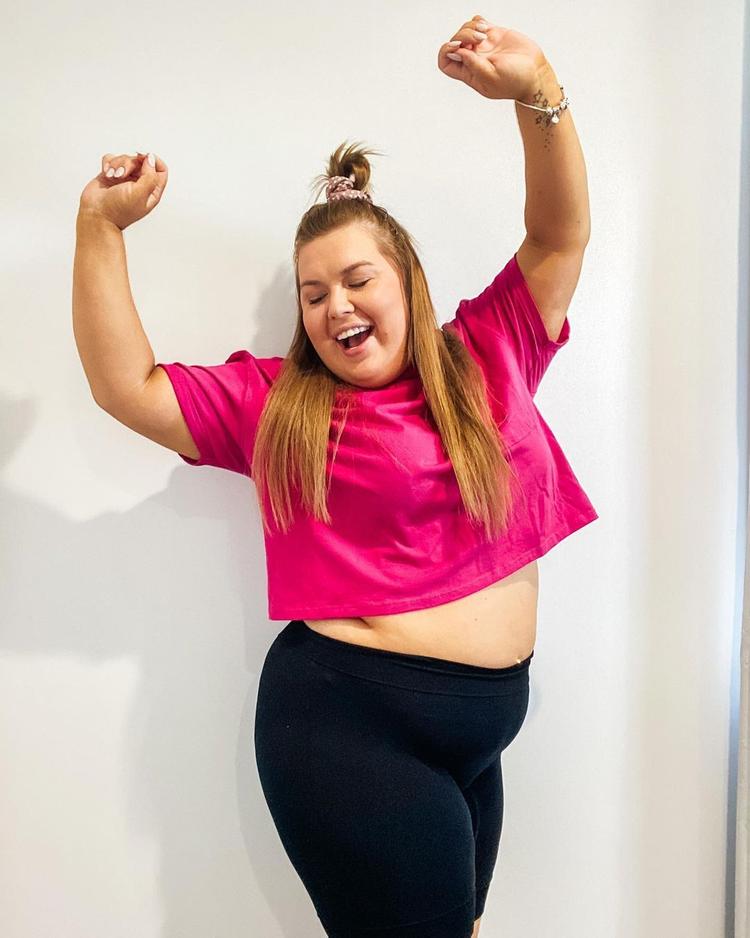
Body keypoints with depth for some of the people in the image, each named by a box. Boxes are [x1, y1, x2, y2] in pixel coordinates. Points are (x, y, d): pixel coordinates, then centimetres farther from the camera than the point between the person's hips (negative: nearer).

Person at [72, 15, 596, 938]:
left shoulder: (490, 356, 4)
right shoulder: (274, 401, -2)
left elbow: (561, 234, 4)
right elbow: (127, 388, -2)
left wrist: (538, 92, -12)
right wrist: (101, 228, -10)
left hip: (478, 731, 5)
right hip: (350, 725, -4)